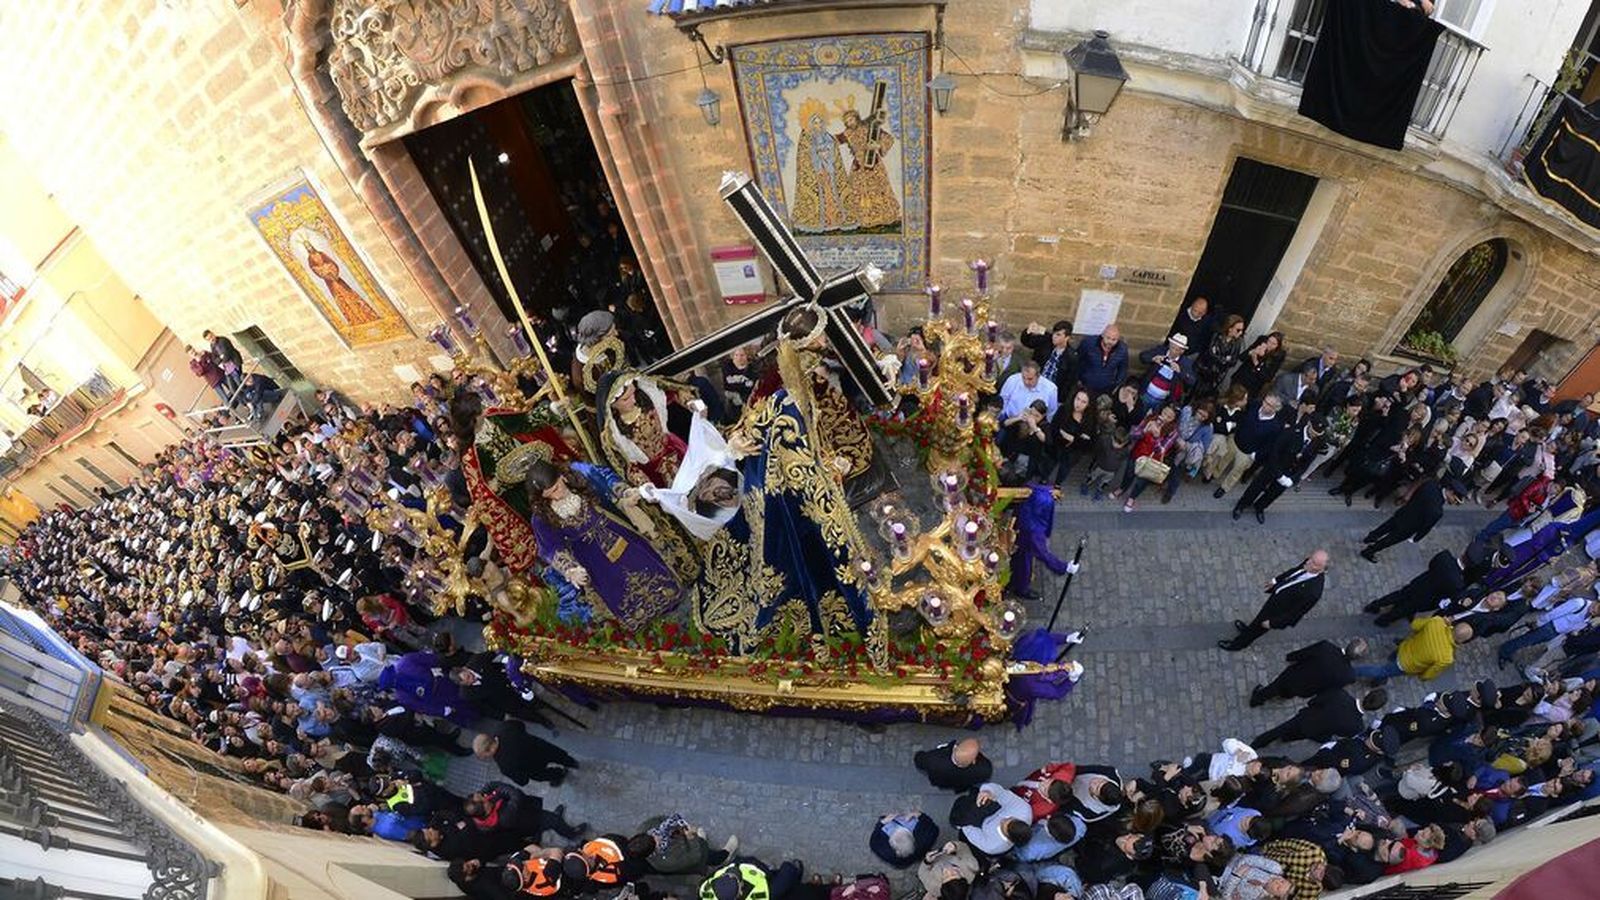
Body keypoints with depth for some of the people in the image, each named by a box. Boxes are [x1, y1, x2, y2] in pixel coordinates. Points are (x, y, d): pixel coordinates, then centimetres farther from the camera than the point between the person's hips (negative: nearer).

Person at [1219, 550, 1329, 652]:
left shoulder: (1313, 591, -43)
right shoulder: (1310, 562, -23)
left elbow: (1296, 613, -28)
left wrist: (1272, 623, -17)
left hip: (1279, 612, -6)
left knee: (1260, 624, 20)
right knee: (1262, 614, 32)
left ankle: (1238, 644, 48)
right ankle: (1249, 630, 64)